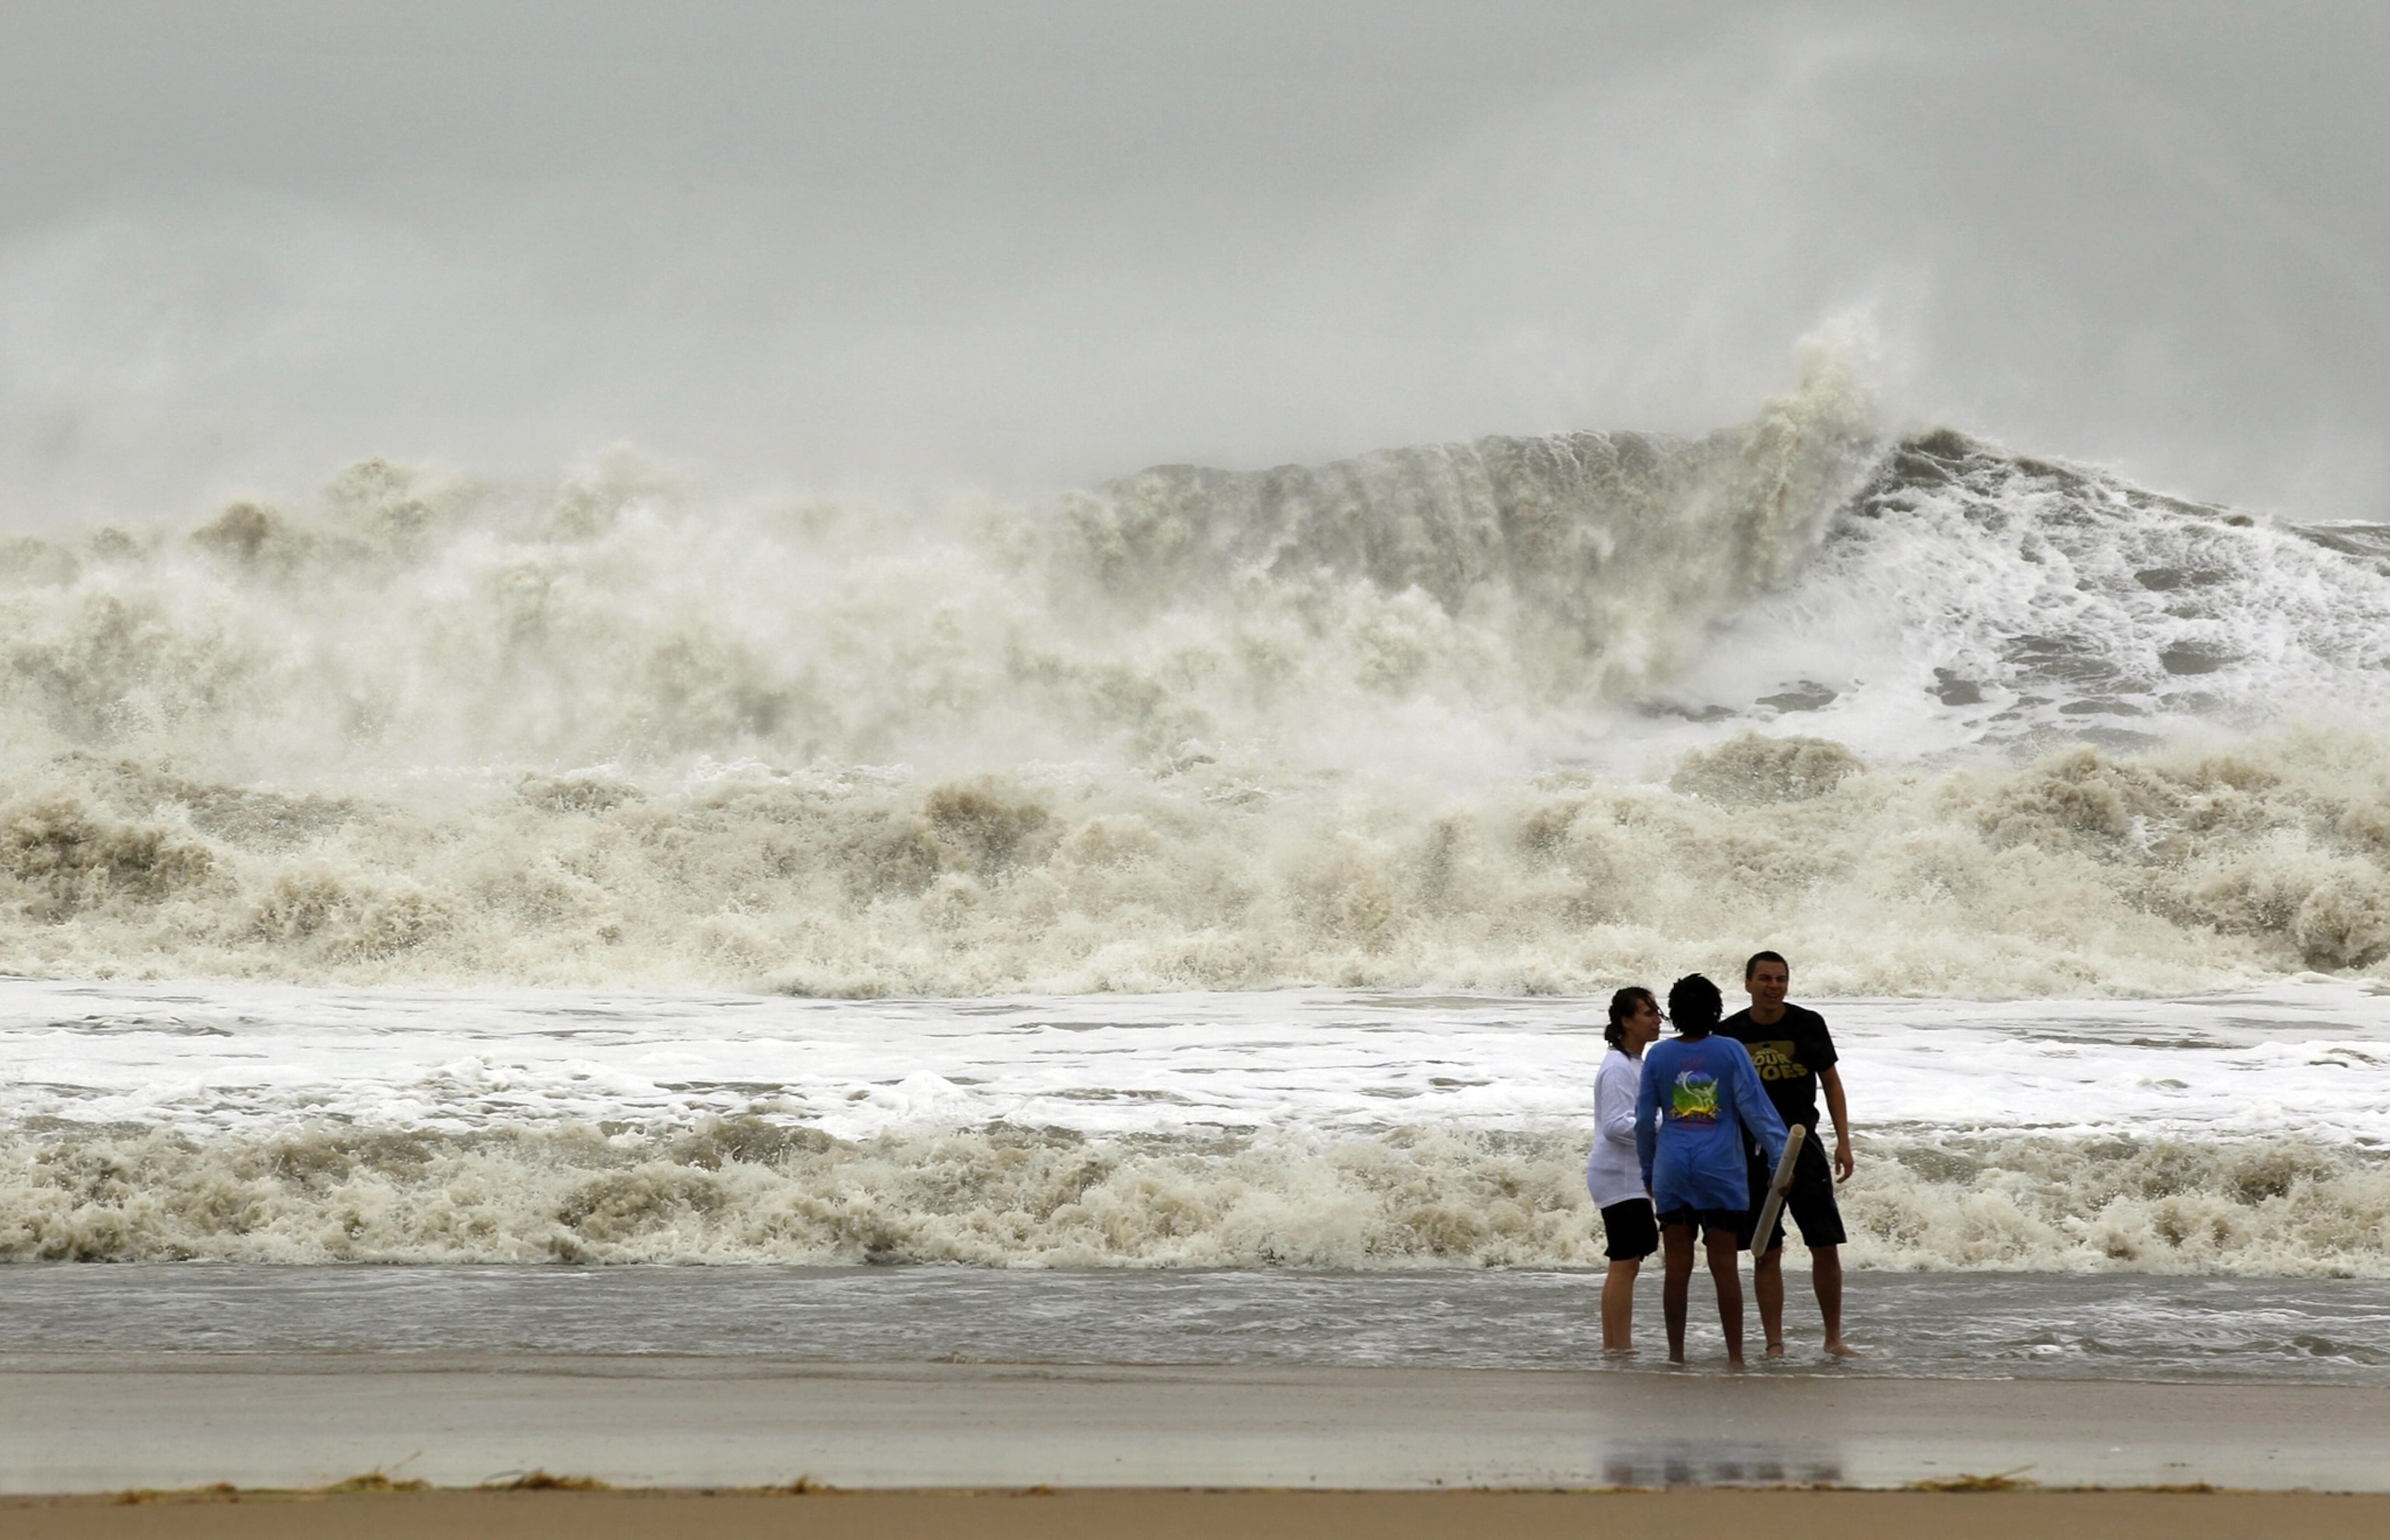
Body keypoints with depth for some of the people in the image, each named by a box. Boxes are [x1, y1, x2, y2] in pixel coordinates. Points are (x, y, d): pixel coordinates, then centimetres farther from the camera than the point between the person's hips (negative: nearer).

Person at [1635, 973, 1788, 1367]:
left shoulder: (1658, 1055, 3)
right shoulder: (1729, 1051, -4)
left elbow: (1644, 1119, 9)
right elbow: (1756, 1109, -6)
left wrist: (1648, 1171, 20)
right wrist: (1779, 1160, -4)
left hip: (1672, 1171, 2)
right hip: (1721, 1172, -2)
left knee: (1677, 1268, 6)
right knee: (1725, 1266, 0)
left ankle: (1676, 1354, 9)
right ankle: (1735, 1357, 0)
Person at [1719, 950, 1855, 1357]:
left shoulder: (1808, 1024, 0)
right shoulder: (1729, 1033, 0)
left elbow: (1831, 1082, 7)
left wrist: (1844, 1143, 0)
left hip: (1803, 1147, 0)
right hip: (1752, 1154, 0)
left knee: (1826, 1246, -1)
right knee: (1766, 1254, 0)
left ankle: (1834, 1336, 11)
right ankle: (1774, 1343, 6)